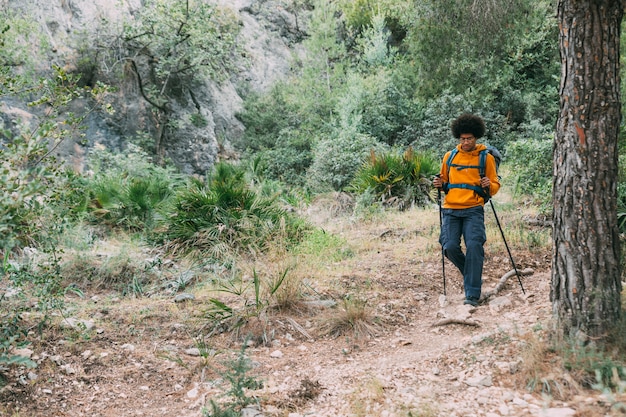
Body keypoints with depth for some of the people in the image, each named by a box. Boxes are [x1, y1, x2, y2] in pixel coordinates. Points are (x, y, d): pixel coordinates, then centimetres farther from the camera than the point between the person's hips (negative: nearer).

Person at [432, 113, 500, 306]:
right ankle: (472, 275, 21)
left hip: (473, 210, -3)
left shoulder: (486, 157, 6)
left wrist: (489, 185, -14)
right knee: (450, 247, -9)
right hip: (450, 210, 3)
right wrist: (439, 184, 1)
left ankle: (472, 294, -9)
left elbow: (495, 186, 8)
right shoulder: (450, 156, 13)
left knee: (474, 245, -16)